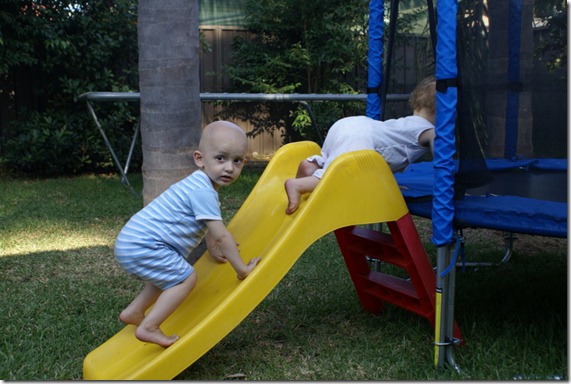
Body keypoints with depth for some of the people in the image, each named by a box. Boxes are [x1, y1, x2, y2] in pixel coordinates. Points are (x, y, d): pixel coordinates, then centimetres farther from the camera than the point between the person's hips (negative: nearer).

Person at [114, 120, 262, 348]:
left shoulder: (200, 185, 12)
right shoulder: (203, 191, -21)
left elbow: (205, 225, 30)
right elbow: (221, 235, -19)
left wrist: (213, 250, 41)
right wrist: (242, 269, -11)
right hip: (142, 246, -10)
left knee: (170, 276, 24)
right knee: (186, 278, -10)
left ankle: (133, 313, 33)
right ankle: (149, 328, -9)